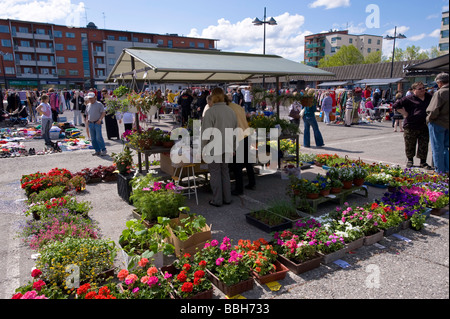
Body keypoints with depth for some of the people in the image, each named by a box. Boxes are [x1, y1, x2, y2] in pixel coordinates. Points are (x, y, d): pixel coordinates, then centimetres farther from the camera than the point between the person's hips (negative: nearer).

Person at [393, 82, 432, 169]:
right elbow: (396, 105, -6)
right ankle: (410, 160, 24)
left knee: (424, 145, 6)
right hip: (411, 126, -4)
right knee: (410, 145, 6)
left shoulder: (429, 97, 12)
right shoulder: (409, 99, -4)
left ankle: (423, 162, 17)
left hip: (424, 126, 4)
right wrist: (405, 114, -9)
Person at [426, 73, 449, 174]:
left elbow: (433, 111, -22)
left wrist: (429, 118, -4)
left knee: (437, 149, 3)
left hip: (438, 124, -7)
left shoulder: (440, 93, -17)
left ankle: (440, 171, 8)